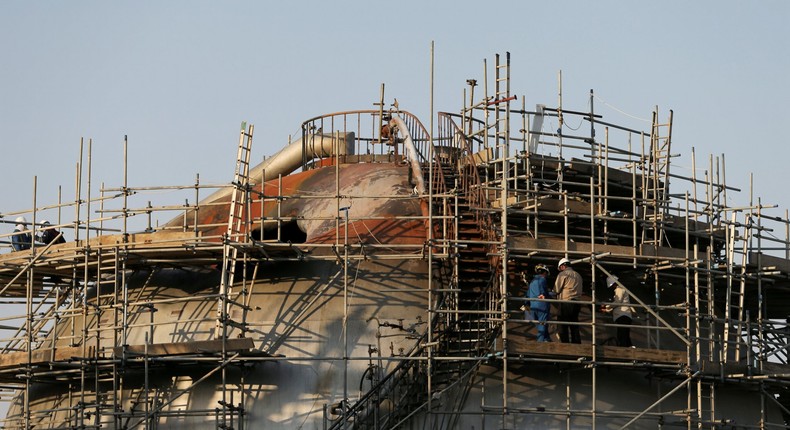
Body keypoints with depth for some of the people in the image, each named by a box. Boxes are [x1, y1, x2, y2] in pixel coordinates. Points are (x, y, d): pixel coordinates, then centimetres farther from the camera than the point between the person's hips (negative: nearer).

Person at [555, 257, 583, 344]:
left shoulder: (562, 274, -5)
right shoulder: (578, 275, 17)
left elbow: (556, 289, -5)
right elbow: (579, 290, 17)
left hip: (566, 302, -7)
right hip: (577, 303, 7)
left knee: (563, 327, -4)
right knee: (574, 327, 9)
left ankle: (565, 344, -10)